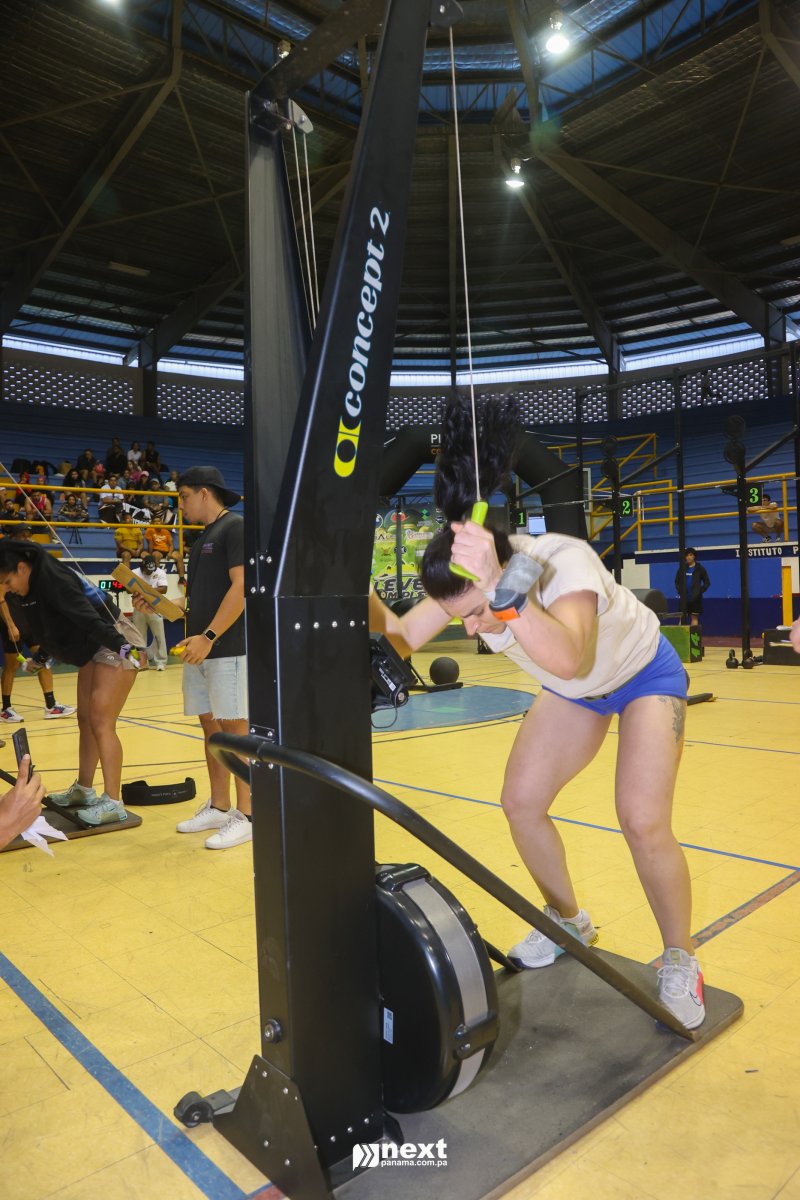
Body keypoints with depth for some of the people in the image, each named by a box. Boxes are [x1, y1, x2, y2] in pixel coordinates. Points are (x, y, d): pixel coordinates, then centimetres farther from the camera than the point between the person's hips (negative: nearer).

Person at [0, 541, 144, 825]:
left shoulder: (53, 579, -22)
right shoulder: (24, 591, 7)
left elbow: (88, 616, -32)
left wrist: (121, 646, -38)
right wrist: (40, 658, 34)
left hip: (114, 645, -10)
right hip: (92, 651, 10)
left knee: (101, 723, -13)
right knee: (85, 720, 14)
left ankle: (113, 803, -9)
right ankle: (84, 790, 27)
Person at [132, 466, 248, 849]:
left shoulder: (235, 527, -8)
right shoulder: (203, 537, 19)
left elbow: (241, 588, -18)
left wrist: (209, 636, -22)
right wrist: (157, 604, 12)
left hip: (229, 650, -9)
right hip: (200, 650, 9)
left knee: (235, 728, -5)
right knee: (210, 727, 12)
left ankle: (246, 815, 2)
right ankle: (218, 807, 22)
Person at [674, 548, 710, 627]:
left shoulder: (699, 568, -1)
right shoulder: (682, 568, 6)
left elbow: (707, 582, 3)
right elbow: (677, 581, 17)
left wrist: (700, 591, -6)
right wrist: (679, 591, 4)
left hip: (695, 598, -2)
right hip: (684, 597, 2)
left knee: (694, 617, 1)